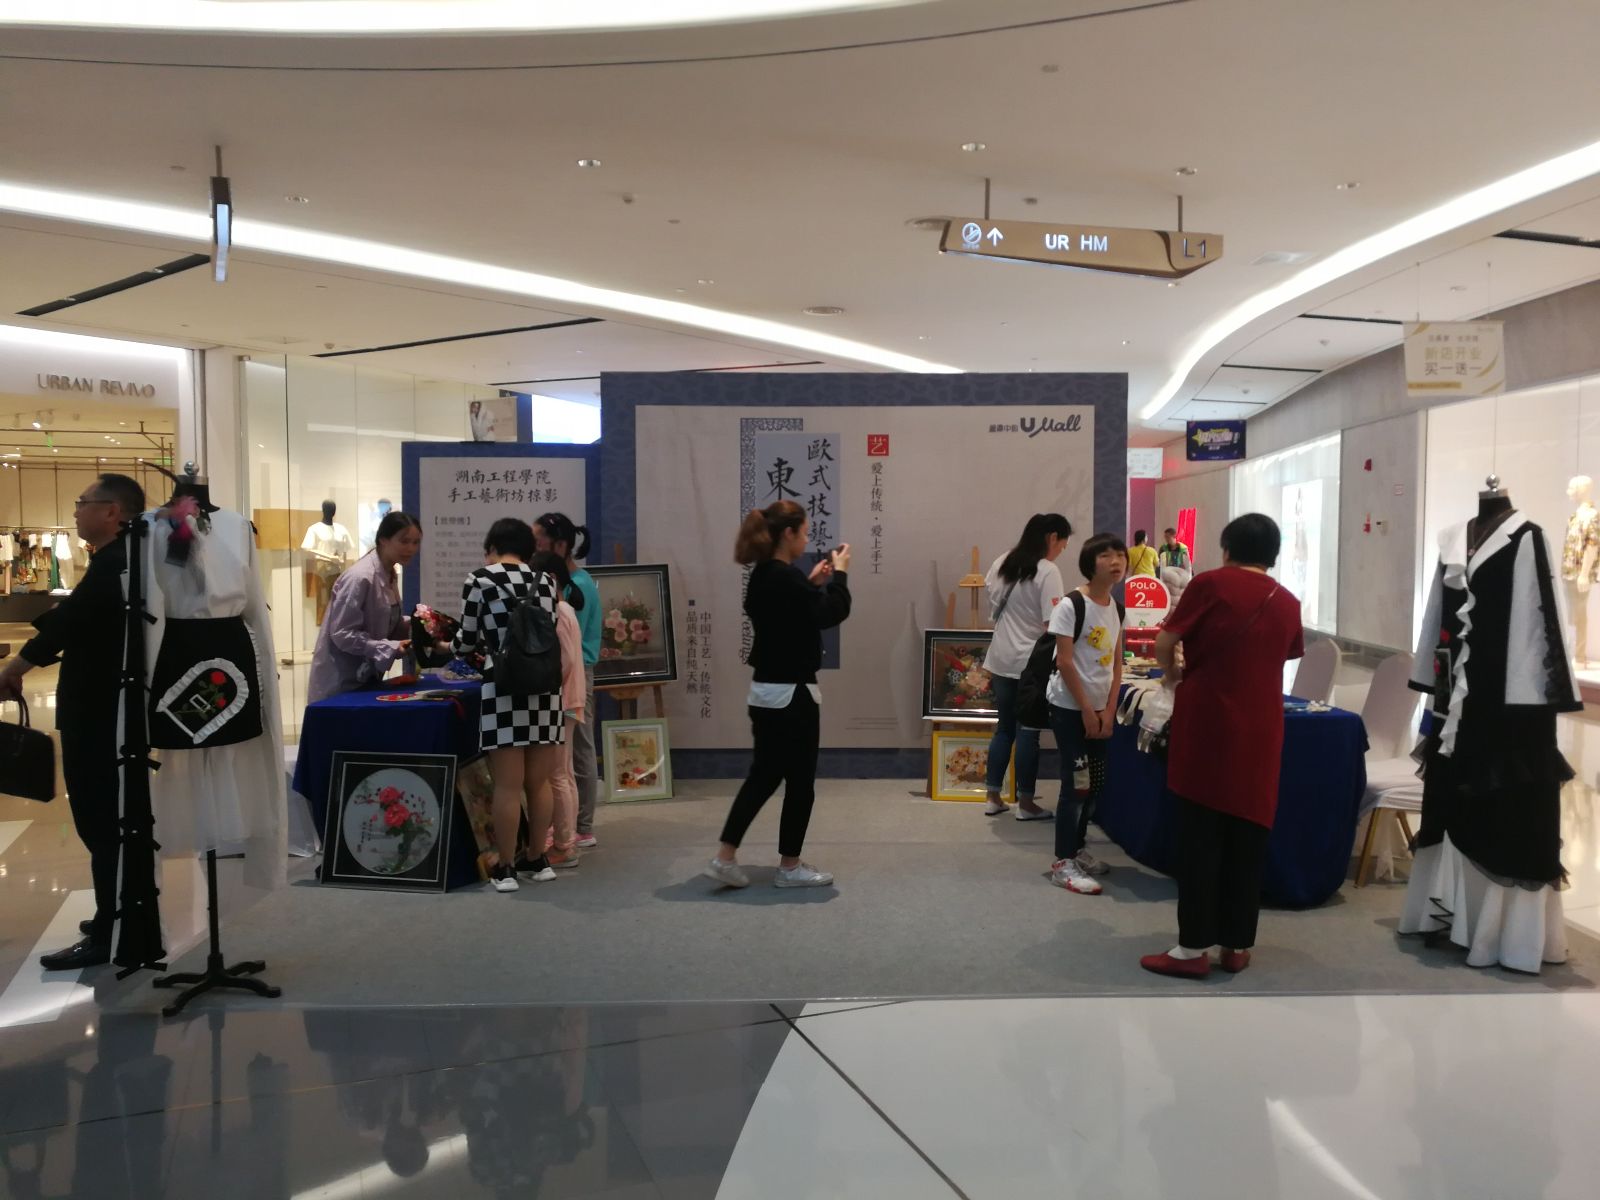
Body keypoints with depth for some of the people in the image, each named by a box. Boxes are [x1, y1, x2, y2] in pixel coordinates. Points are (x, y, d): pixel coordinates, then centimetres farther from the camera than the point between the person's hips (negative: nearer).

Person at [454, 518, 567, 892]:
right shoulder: (546, 581, 11)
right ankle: (539, 861, 22)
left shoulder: (480, 580, 0)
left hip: (505, 690, -4)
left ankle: (506, 868, 9)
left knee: (507, 785, 2)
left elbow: (466, 642, 4)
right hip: (545, 687, 4)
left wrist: (485, 644, 28)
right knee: (539, 782, 12)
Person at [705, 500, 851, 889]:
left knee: (763, 775, 15)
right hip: (792, 694, -9)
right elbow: (833, 612, -15)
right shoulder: (786, 578, -20)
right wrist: (839, 573, -2)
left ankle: (725, 857, 13)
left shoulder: (762, 576, 9)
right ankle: (789, 867, 15)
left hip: (765, 691, 9)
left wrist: (813, 582, 16)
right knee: (800, 781, 4)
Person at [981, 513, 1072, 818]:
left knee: (1004, 728, 14)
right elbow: (1052, 625, -19)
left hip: (1001, 660, 7)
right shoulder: (1048, 571, -14)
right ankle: (1026, 804, 9)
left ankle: (993, 798, 17)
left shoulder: (1003, 562, 8)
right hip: (1031, 662, -7)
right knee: (1028, 731, 1)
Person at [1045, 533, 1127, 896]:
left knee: (1092, 783, 12)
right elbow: (1064, 661, -17)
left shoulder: (1118, 609, 6)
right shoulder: (1070, 606, -15)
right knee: (1076, 783, -7)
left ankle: (1078, 850, 26)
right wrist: (1087, 710, -16)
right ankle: (1062, 863, -1)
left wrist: (1108, 711, 0)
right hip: (1070, 707, -7)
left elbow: (1116, 665, 8)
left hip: (1100, 708, 7)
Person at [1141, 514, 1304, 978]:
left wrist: (1176, 670, 17)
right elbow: (1281, 659, 18)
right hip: (1260, 730, 4)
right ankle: (1237, 945, 15)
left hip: (1206, 723, -4)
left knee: (1200, 838, 1)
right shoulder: (1287, 603, 9)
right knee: (1247, 839, 10)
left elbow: (1163, 646, -4)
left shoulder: (1210, 583, -3)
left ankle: (1193, 948, 3)